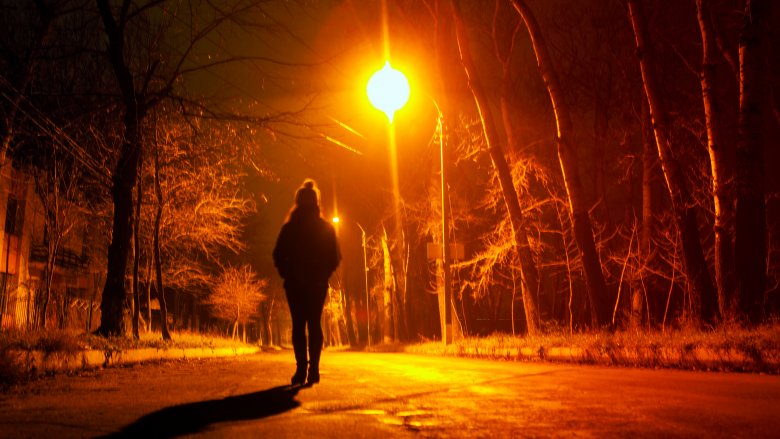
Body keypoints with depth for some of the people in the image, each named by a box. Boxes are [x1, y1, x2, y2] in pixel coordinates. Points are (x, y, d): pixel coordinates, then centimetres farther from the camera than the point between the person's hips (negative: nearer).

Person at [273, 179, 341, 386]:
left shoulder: (289, 227, -3)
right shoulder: (326, 228, 1)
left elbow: (278, 255, -4)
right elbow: (335, 257, 1)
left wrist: (286, 274, 8)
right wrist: (323, 274, 11)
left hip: (295, 283, -1)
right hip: (318, 283, 1)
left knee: (298, 324, 2)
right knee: (314, 324, 7)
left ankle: (301, 370, -5)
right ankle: (313, 369, 0)